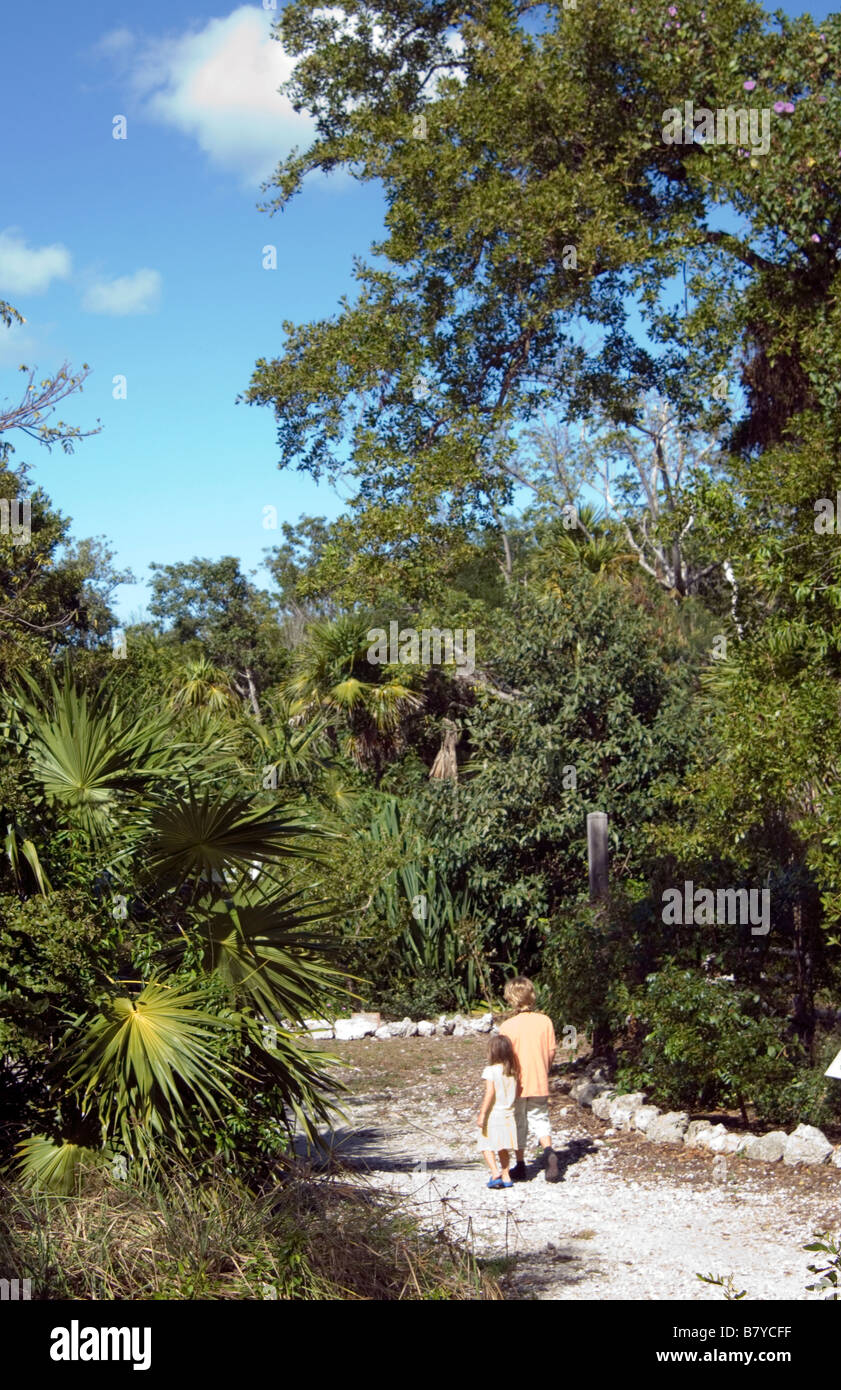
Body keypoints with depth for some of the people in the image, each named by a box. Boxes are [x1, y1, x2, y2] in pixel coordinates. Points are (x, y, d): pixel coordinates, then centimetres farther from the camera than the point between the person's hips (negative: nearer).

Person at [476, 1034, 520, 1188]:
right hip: (508, 1114, 6)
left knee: (487, 1146, 2)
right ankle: (505, 1176, 18)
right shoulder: (513, 1071, 2)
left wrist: (482, 1114, -19)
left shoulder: (490, 1070, -15)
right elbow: (515, 1092, 5)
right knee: (504, 1148, 17)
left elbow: (490, 1093, -21)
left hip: (493, 1114, -6)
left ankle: (495, 1173, -13)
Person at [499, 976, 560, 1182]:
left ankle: (520, 1167, 18)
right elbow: (551, 1052, 0)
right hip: (540, 1084, 2)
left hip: (516, 1085, -2)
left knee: (518, 1124, 12)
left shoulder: (508, 1026, -14)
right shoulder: (544, 1021, -5)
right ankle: (549, 1152, -11)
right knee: (539, 1119, 14)